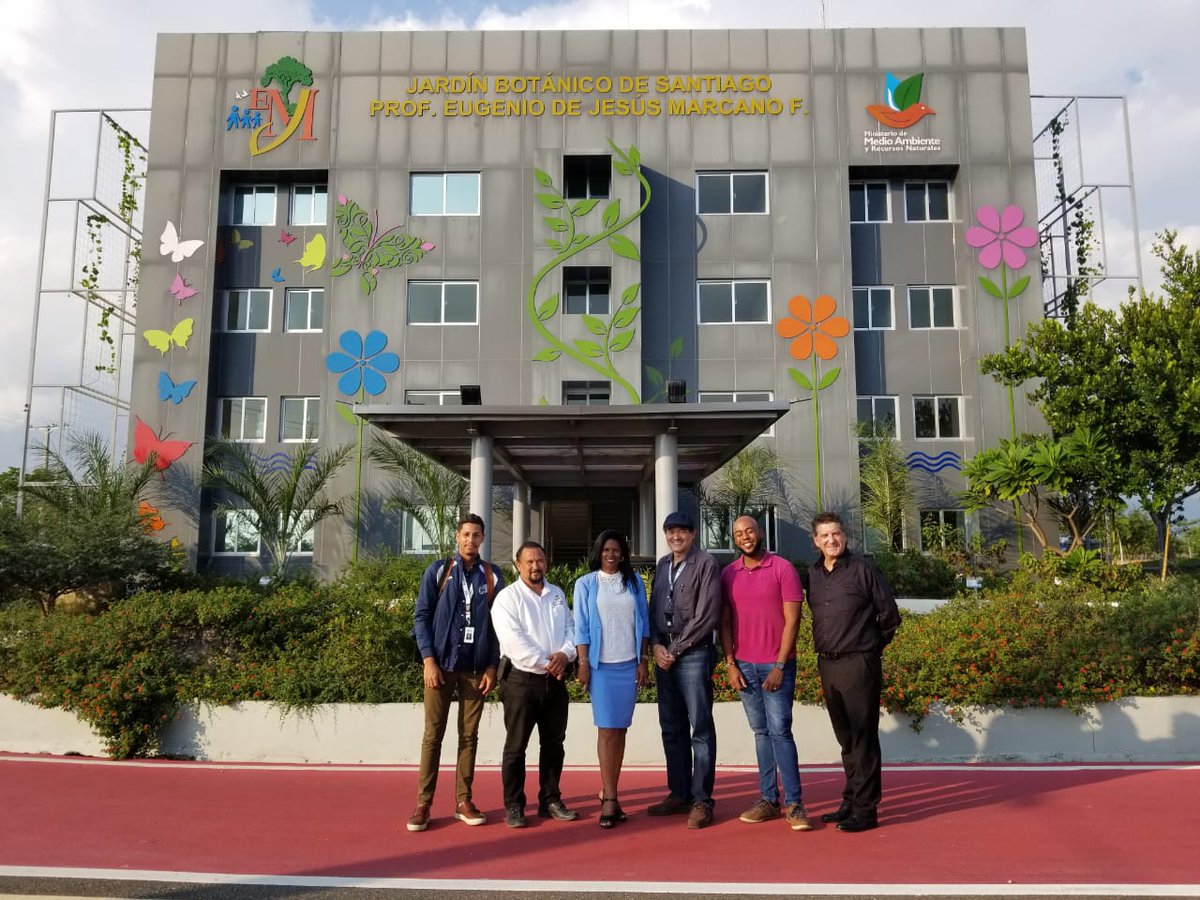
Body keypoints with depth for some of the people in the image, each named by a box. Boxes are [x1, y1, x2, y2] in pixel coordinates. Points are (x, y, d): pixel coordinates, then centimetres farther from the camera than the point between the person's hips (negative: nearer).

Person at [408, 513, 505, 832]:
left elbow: (498, 623, 6)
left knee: (469, 736, 7)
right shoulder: (437, 571, 2)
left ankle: (464, 801, 15)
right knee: (433, 734, 2)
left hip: (476, 668, 1)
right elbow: (422, 616, -1)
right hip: (441, 664, -1)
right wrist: (429, 660, -9)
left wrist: (492, 666, -1)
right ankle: (423, 803, 9)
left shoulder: (493, 576, 5)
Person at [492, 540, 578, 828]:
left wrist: (566, 654, -11)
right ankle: (513, 806, 12)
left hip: (556, 681, 5)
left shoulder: (557, 595, 13)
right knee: (516, 747, 2)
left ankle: (550, 801, 23)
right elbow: (513, 640, -16)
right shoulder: (508, 597, -6)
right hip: (523, 680, -5)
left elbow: (571, 627, 9)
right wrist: (545, 663, -17)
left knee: (554, 744, 12)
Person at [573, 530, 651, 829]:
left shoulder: (634, 582, 8)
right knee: (606, 729, -4)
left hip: (629, 664, 2)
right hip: (601, 665, -2)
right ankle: (610, 798, -1)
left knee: (620, 728, 4)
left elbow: (643, 622, 9)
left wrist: (644, 660, 4)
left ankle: (608, 791, 12)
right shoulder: (586, 584, 3)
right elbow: (581, 628, 1)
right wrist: (583, 664, -5)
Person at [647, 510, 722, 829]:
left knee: (700, 728, -3)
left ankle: (701, 800, 3)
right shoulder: (662, 565, 15)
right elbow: (654, 609, 15)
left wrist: (675, 649, -10)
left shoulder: (705, 564, -5)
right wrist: (657, 645, -1)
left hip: (694, 654, -6)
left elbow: (707, 616, -12)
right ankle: (679, 794, 20)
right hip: (664, 655, 6)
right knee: (671, 728, 11)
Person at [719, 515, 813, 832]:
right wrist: (730, 664, 0)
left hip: (777, 665, -3)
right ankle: (768, 800, 14)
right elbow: (725, 622, 9)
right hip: (744, 665, 4)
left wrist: (779, 666, -11)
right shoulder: (728, 574, 7)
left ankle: (793, 804, 1)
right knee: (761, 732, 8)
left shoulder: (783, 569, -5)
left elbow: (792, 620, -7)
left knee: (780, 731, -6)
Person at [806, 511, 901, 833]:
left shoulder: (862, 570, -7)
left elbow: (890, 615, -1)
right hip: (827, 665, 6)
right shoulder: (813, 575, 8)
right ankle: (850, 802, 25)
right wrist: (826, 649, 14)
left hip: (859, 665, -6)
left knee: (863, 738, -1)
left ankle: (865, 809, 5)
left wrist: (871, 646, 6)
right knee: (846, 739, 15)